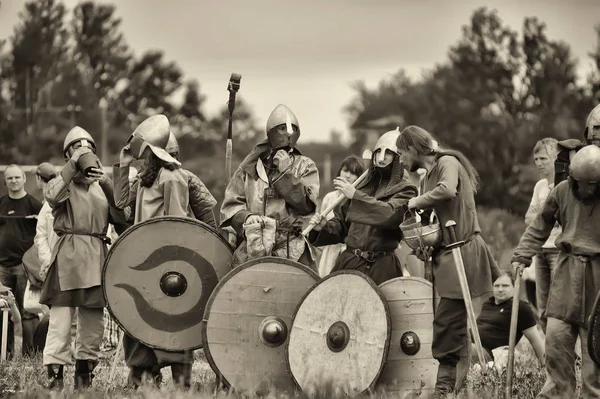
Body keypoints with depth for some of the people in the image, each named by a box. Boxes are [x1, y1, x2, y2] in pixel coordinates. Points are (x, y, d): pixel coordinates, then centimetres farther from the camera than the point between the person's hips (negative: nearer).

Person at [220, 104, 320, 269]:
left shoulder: (305, 166, 12)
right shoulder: (250, 166, 15)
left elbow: (307, 205, -1)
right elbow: (231, 204, 11)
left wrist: (286, 173, -5)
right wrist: (245, 217, -10)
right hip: (252, 248, 1)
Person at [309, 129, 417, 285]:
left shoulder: (404, 190, 1)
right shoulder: (364, 186, 18)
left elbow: (390, 214, -19)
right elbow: (341, 225, 22)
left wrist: (355, 196, -20)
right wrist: (324, 227, 1)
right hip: (348, 262, 4)